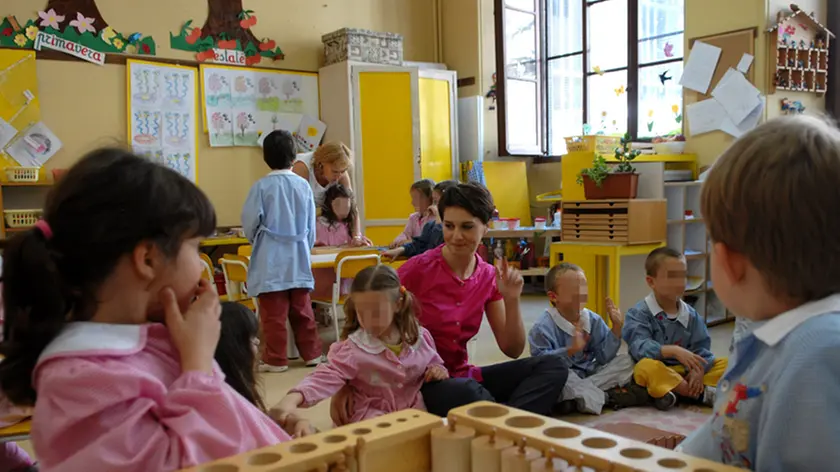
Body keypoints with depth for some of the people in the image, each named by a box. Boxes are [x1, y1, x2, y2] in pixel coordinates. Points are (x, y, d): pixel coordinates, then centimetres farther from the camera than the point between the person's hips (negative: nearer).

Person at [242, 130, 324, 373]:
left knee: (274, 312, 2)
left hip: (271, 258, -3)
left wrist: (256, 240, 15)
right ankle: (311, 353, 20)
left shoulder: (262, 186, -9)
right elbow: (311, 225, 7)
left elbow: (250, 221, -6)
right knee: (302, 309, 13)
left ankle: (276, 359, 7)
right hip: (298, 257, 4)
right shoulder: (303, 185, 0)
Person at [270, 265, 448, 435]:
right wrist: (293, 398, -42)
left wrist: (437, 371, -6)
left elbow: (433, 363, 19)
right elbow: (328, 376, -24)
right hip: (372, 416, -3)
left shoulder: (419, 337, 0)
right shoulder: (353, 348, -12)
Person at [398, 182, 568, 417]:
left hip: (463, 375, 6)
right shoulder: (418, 269, -13)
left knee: (553, 366, -12)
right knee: (465, 392, -39)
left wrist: (511, 301, -13)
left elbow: (512, 350, 3)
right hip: (421, 381, -5)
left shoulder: (489, 277, 1)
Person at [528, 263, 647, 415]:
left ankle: (580, 395, -22)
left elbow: (604, 357, 1)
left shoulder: (594, 320, 4)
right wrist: (570, 350, -36)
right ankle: (607, 397, -24)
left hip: (590, 373, 6)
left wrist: (616, 329, -10)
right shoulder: (543, 327, -15)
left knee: (625, 361, -4)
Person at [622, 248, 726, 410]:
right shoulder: (638, 313, -9)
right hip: (658, 372, -5)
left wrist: (699, 370, -19)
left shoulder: (691, 315, 7)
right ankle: (703, 394, -24)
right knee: (647, 366, -37)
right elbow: (640, 348, -23)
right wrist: (674, 351, -36)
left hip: (686, 373, 5)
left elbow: (701, 349, 1)